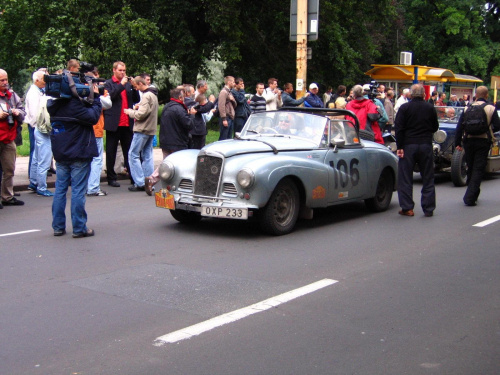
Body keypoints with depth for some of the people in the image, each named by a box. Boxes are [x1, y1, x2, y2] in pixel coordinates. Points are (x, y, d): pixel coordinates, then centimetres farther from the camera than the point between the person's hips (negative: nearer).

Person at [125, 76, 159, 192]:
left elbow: (141, 114, -20)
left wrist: (130, 112, -5)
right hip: (151, 130, 9)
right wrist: (138, 108, 9)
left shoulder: (146, 96, -15)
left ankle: (140, 183, -7)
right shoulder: (153, 95, 16)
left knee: (133, 155, -4)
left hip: (142, 130, -9)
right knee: (147, 156, 10)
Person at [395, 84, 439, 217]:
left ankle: (407, 208, 3)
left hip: (408, 146, -2)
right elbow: (435, 127, 11)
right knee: (428, 178, 10)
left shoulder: (404, 108, -4)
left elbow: (399, 129, -9)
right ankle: (428, 208, 11)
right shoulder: (430, 108, 3)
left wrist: (399, 147, -7)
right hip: (426, 145, 2)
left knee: (405, 178, 4)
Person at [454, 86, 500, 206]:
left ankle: (473, 193, 29)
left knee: (470, 168, 17)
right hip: (483, 141, -3)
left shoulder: (468, 108, 3)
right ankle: (470, 198, -9)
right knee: (478, 169, -1)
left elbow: (459, 126, 0)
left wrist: (457, 143, 5)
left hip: (468, 141, 3)